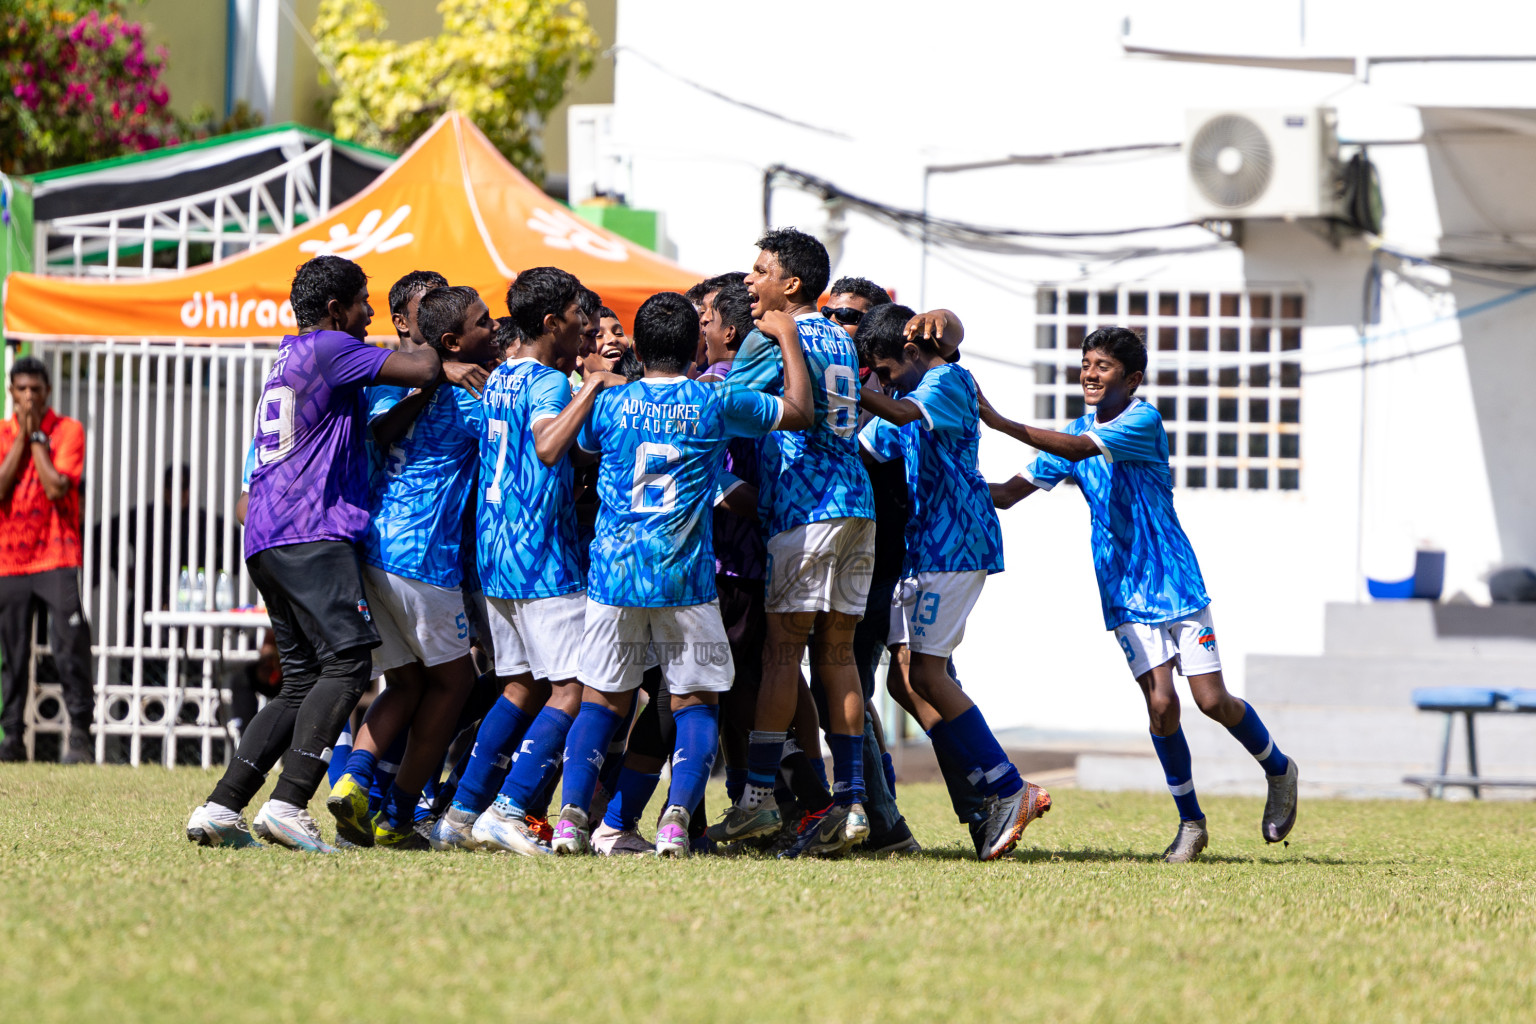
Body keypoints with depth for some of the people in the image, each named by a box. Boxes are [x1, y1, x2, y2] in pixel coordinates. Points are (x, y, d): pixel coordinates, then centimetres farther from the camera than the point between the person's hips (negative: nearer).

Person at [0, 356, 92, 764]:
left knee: (70, 646, -14)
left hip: (57, 557, -3)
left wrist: (35, 437, -9)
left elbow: (57, 488, -13)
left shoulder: (68, 431, 0)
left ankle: (79, 733, -11)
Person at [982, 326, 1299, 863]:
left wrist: (1000, 423, -33)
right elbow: (1009, 493, 7)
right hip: (1124, 592, 4)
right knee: (1160, 703, -9)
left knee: (1213, 700, -5)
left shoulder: (1143, 420, -12)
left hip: (1176, 581, -4)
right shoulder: (1075, 432, 7)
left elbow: (1080, 448, -27)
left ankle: (1279, 770, 23)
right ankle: (1190, 822, 5)